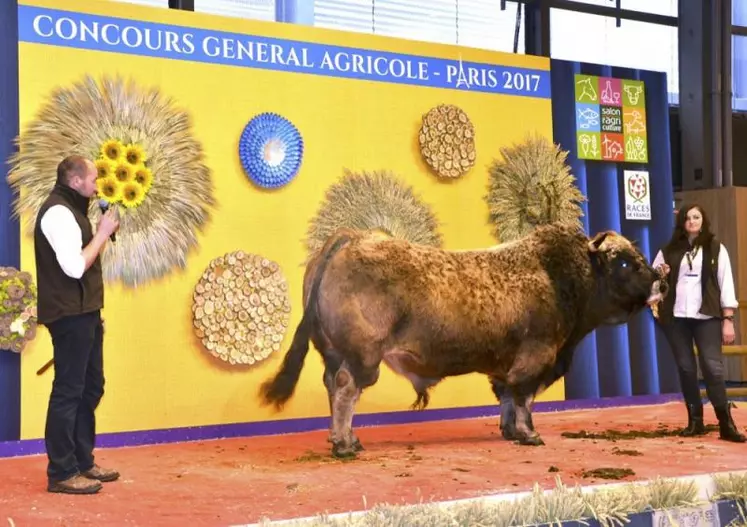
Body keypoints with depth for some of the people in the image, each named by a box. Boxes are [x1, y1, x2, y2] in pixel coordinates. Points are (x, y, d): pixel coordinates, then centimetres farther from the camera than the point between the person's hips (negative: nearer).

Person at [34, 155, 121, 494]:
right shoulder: (58, 212, -14)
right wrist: (103, 233, -15)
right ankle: (61, 473, -4)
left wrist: (102, 233, 9)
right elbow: (75, 266, -22)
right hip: (69, 314, -11)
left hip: (83, 313, 11)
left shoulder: (70, 210, 19)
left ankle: (82, 462, 24)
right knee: (68, 391, -8)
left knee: (90, 388, 15)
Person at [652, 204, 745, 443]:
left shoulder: (715, 248, 6)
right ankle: (695, 421, 10)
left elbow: (726, 284, 2)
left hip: (707, 316, -2)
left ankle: (726, 424, -9)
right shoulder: (669, 250, 11)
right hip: (675, 316, 2)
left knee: (713, 368, -11)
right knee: (686, 369, 3)